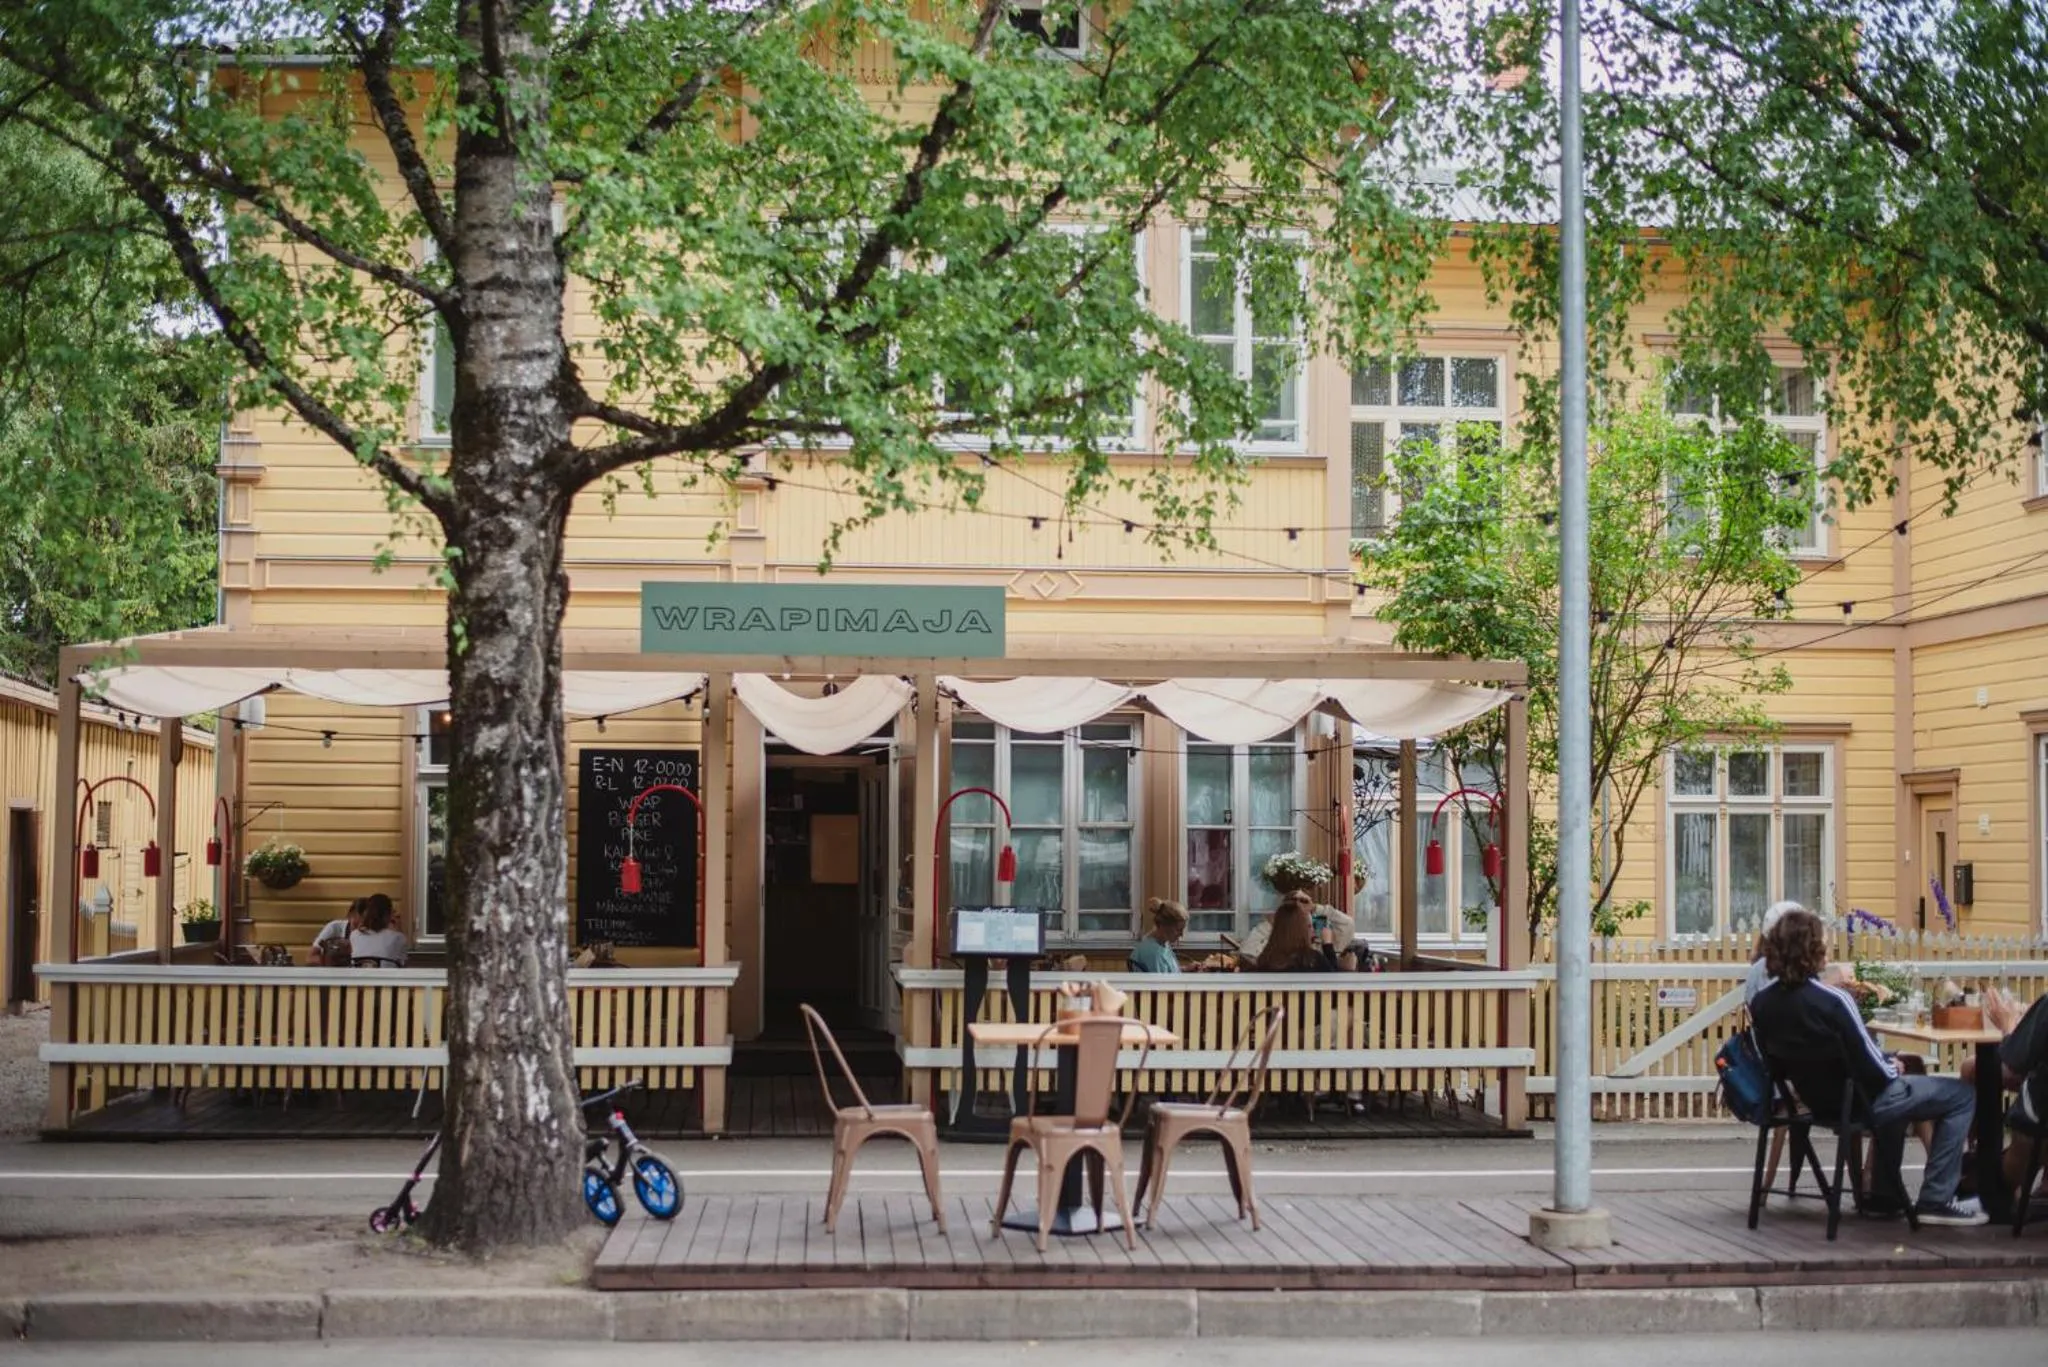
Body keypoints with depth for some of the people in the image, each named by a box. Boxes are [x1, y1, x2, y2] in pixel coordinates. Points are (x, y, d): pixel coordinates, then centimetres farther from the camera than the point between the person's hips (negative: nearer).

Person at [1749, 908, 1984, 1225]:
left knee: (1900, 1085, 37)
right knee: (1961, 1094, 8)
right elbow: (1874, 1070, -24)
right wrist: (1893, 1069, 1)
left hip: (1815, 1101, 8)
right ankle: (1936, 1200, 7)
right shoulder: (1832, 1000, -28)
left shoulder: (1761, 1003, -8)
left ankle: (1885, 1196, 38)